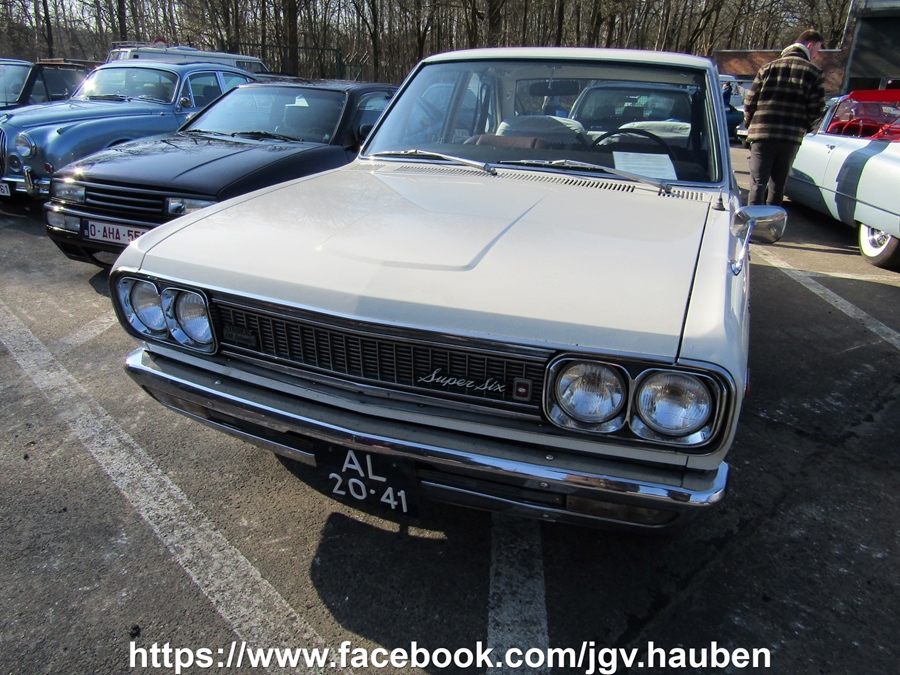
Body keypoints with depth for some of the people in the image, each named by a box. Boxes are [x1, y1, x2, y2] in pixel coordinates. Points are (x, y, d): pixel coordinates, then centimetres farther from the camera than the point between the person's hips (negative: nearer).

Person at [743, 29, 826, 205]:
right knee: (777, 185, 13)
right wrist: (803, 128, 16)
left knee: (758, 184, -4)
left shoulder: (769, 67, 5)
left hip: (762, 134, -1)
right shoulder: (815, 73, 2)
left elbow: (750, 101, 1)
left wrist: (750, 125, 15)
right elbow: (816, 110, -2)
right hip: (791, 139, 1)